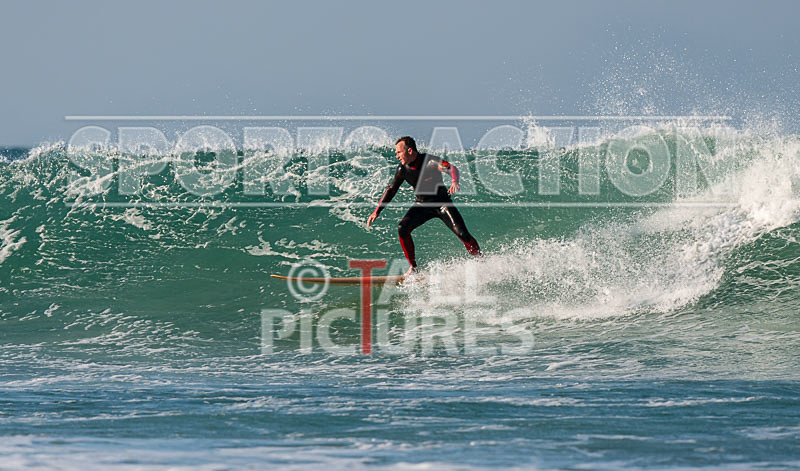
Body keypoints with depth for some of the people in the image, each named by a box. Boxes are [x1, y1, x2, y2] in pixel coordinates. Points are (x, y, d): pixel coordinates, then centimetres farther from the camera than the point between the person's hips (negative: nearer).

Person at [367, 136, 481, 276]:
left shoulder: (429, 161, -23)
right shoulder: (403, 169, -7)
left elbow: (452, 168, -36)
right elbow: (390, 190, 4)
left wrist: (455, 181, -59)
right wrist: (376, 212, 1)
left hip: (442, 203, -4)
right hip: (422, 205, 4)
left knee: (462, 234, -18)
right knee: (402, 229, -18)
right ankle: (413, 267, -8)